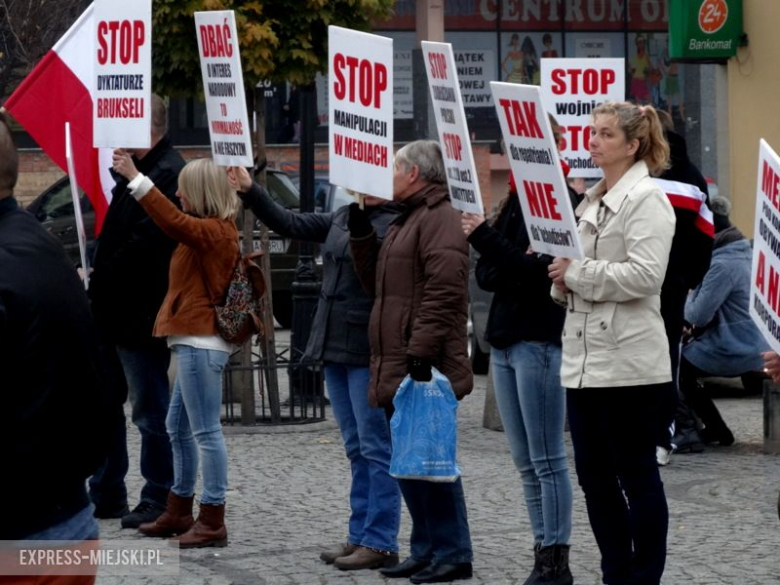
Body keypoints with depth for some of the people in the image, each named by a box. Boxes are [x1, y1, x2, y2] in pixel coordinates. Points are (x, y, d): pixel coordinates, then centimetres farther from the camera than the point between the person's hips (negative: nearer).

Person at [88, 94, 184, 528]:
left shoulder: (167, 174, -17)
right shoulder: (137, 170, 15)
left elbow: (145, 245, -24)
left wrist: (99, 282, -16)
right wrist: (98, 281, 5)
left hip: (139, 316, -10)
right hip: (115, 313, 10)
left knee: (151, 411, -1)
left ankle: (158, 500, 7)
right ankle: (106, 494, 25)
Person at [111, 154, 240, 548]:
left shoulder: (212, 231, -15)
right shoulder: (214, 229, 17)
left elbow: (173, 220, -31)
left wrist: (135, 178, -32)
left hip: (201, 343, -11)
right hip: (194, 342, 11)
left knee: (205, 431, -8)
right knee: (178, 428, 17)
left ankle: (212, 522, -5)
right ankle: (179, 512, 26)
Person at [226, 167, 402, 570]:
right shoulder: (343, 217, 13)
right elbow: (290, 224, 16)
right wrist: (250, 192, 9)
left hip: (369, 351, -9)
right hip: (335, 347, 9)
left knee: (376, 449, -4)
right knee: (356, 450, 13)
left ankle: (380, 543, -1)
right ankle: (360, 536, 19)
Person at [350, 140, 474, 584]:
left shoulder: (440, 219, -12)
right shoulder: (406, 221, 21)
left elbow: (443, 294, -21)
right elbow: (377, 282, 24)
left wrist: (421, 354, -24)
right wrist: (361, 230, 15)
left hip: (422, 369, -10)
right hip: (397, 370, 10)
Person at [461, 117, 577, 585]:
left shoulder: (563, 201, -10)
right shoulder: (515, 199, 14)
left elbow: (539, 271, -18)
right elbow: (487, 275, 12)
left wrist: (486, 238, -20)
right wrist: (507, 270, -9)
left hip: (540, 340, -8)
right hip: (505, 339, 8)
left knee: (547, 460, -4)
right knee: (527, 463, 11)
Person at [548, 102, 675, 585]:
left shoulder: (646, 199, -8)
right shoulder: (592, 200, 17)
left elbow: (644, 275, -19)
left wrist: (577, 273, -15)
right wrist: (562, 273, 2)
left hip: (629, 362, -8)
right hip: (585, 359, 8)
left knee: (636, 473, 0)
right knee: (594, 474, 10)